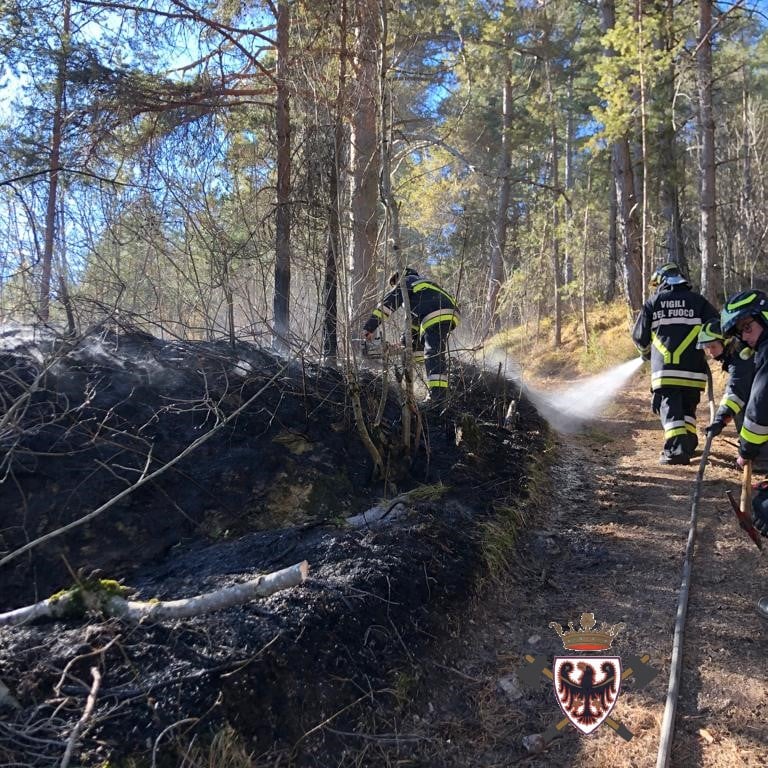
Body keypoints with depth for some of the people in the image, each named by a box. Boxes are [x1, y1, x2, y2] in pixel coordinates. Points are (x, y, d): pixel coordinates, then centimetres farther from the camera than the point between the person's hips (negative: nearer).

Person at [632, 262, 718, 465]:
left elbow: (639, 336, 11)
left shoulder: (652, 303, 7)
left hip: (664, 367, -2)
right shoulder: (697, 300, 8)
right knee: (688, 407, 17)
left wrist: (648, 353, 30)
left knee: (670, 409, -1)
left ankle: (676, 449, -14)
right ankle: (689, 444, 14)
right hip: (693, 369, 2)